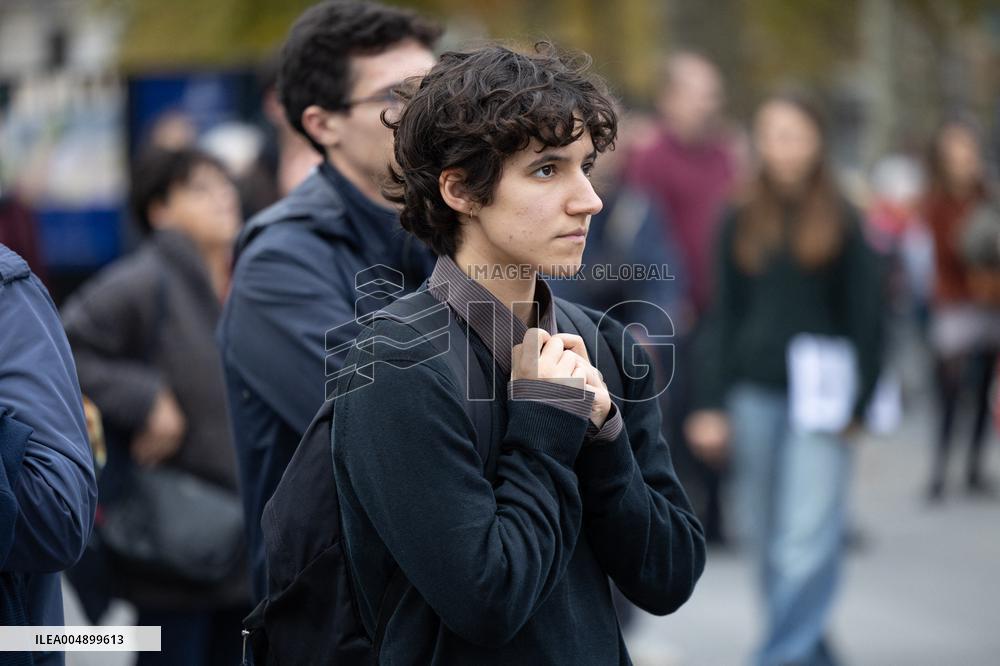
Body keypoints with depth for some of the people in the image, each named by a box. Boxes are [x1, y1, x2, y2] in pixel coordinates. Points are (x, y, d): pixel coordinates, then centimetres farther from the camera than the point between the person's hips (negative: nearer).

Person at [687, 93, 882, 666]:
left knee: (806, 537, -9)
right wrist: (712, 403, 5)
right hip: (754, 396, 3)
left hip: (818, 394, -3)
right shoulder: (741, 225, 8)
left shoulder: (842, 223, 1)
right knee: (764, 529, 7)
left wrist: (858, 402, -5)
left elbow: (867, 316, 1)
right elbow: (724, 317, 10)